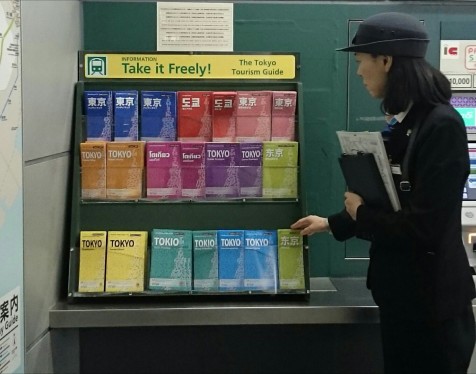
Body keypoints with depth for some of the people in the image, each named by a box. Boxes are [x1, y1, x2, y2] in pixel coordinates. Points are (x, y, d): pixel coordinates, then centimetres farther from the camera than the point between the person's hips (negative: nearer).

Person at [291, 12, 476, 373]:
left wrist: (360, 213, -11)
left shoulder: (441, 125, -21)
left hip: (431, 303, -9)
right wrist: (332, 223, 21)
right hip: (403, 293, 9)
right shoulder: (405, 123, 8)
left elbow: (424, 225, -25)